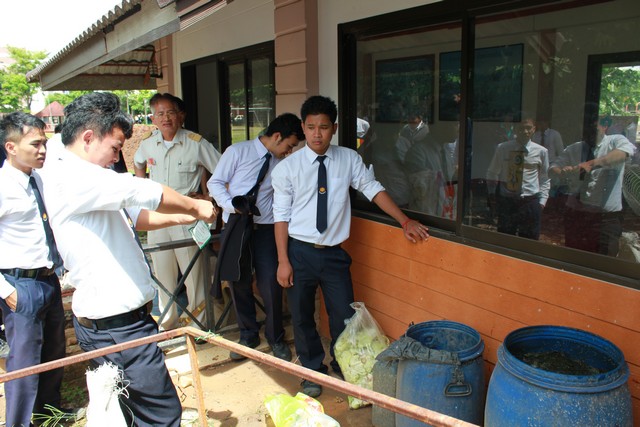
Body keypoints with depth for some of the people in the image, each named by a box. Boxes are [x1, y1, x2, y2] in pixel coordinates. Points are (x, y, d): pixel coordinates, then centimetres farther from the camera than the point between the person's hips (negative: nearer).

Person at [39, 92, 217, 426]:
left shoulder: (82, 177, 15)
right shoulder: (70, 176, -18)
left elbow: (135, 215, 21)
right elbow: (140, 192, -24)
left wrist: (185, 215, 8)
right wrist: (195, 206, -8)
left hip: (112, 320, 11)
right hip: (117, 326, -11)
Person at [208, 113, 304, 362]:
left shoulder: (281, 163, 5)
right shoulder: (238, 152, -3)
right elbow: (215, 182, 0)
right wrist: (230, 205, -15)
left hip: (265, 228, 1)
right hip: (236, 226, -1)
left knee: (271, 285, -3)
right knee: (239, 283, 10)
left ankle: (275, 338, 21)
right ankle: (248, 335, 32)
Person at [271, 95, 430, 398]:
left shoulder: (349, 159, 0)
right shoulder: (287, 167, -7)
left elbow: (373, 189, 3)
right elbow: (281, 215, -6)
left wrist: (405, 221, -4)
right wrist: (283, 261, -8)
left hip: (334, 252, 1)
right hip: (299, 251, -1)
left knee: (344, 315, 9)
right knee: (302, 316, 12)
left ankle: (342, 368, 36)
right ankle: (312, 370, 36)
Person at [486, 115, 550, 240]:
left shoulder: (540, 151, 2)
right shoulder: (502, 148, 1)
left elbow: (545, 178, 8)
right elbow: (492, 173, 10)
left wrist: (542, 201, 0)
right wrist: (492, 194, 2)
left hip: (531, 202, 0)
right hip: (506, 201, 0)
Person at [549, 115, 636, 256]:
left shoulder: (616, 141, -4)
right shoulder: (573, 149, 7)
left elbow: (625, 151, -26)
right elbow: (553, 167, 4)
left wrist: (592, 163, -41)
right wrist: (562, 171, -20)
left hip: (607, 216, -3)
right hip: (575, 213, 3)